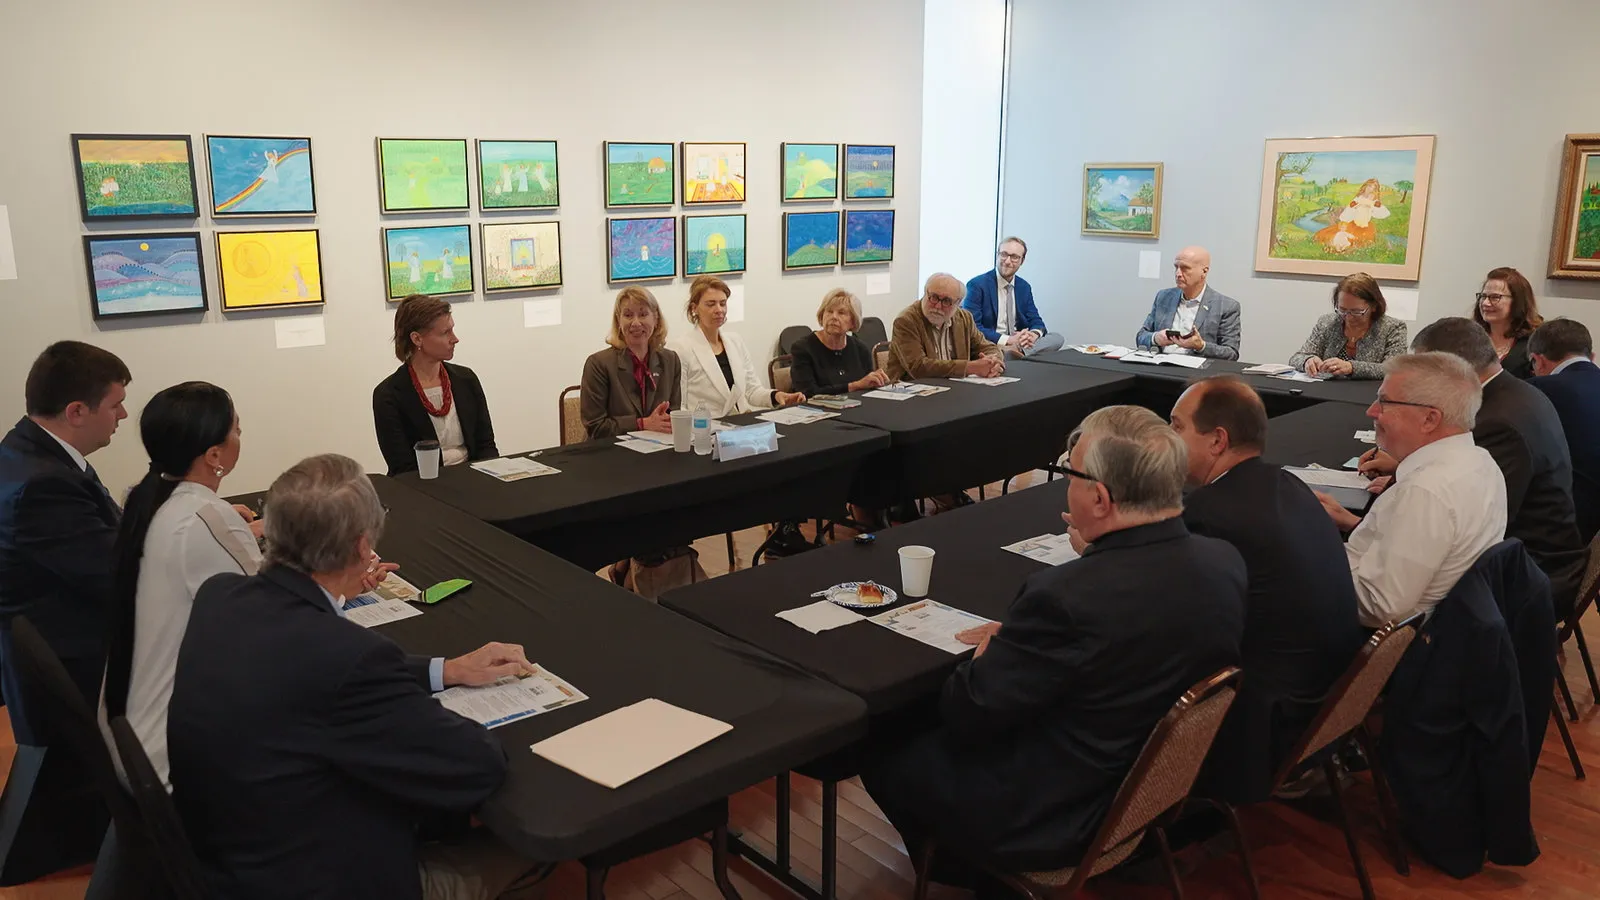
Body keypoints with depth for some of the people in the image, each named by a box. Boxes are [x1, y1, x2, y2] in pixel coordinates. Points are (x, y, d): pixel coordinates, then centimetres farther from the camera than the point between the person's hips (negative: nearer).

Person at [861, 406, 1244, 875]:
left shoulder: (1067, 596, -34)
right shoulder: (1226, 561, -11)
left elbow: (965, 713, -21)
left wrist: (987, 657, -2)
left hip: (1058, 821, -8)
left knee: (883, 753, 13)